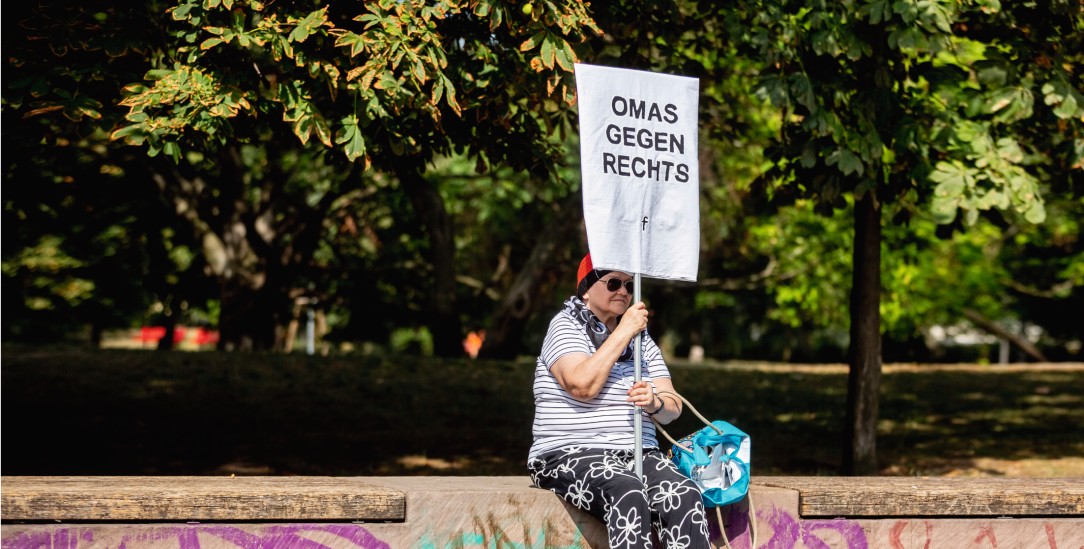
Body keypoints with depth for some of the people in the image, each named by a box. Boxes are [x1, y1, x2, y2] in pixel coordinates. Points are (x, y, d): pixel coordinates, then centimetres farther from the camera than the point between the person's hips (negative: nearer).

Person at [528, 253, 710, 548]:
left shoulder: (642, 340, 20)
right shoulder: (565, 326, 3)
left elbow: (673, 408, 12)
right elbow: (583, 386, -16)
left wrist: (654, 402, -13)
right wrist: (623, 333, -11)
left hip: (638, 455, 5)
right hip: (571, 455, -5)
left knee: (685, 496, -28)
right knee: (629, 496, -38)